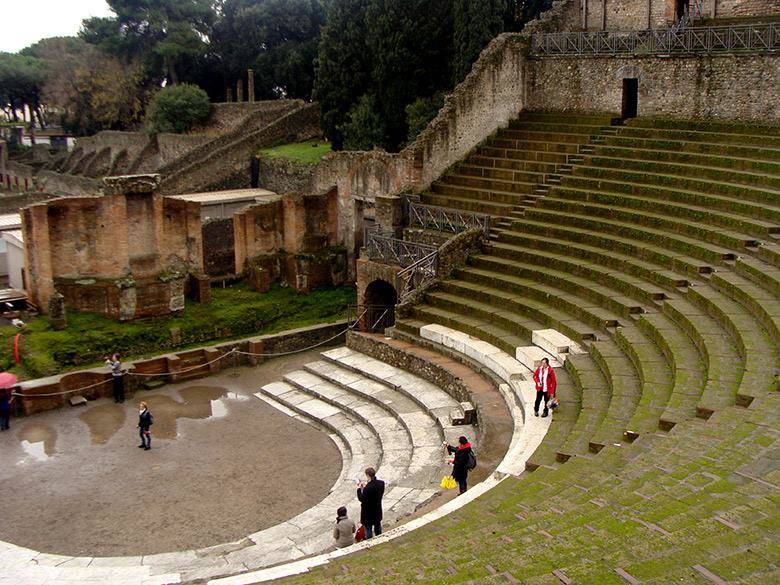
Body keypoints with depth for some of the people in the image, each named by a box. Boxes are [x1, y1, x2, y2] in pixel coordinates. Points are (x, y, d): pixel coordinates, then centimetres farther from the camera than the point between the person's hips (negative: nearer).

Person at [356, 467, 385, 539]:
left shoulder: (368, 488, -33)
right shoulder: (381, 483, -13)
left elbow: (361, 499, -20)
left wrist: (359, 489, -9)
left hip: (368, 512, -7)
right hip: (377, 510, 7)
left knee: (368, 528, 12)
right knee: (377, 525, 27)